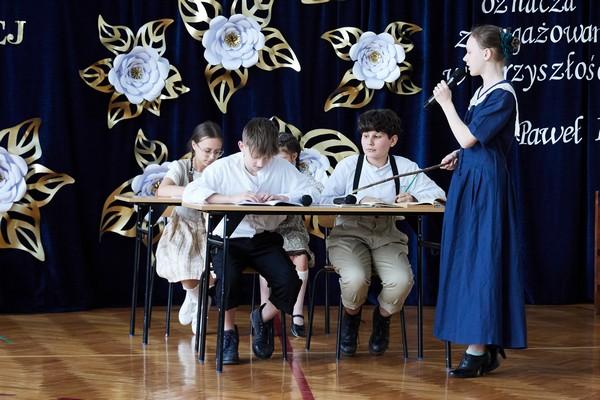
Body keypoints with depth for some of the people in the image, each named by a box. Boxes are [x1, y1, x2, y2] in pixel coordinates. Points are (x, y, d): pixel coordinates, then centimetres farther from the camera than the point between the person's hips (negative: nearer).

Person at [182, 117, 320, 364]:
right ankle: (228, 332, -2)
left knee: (290, 284, -20)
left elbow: (312, 194, -6)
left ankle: (263, 318, 15)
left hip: (265, 239, 2)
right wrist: (233, 198, -26)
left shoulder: (282, 168, 2)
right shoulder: (224, 168, -4)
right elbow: (190, 193, -17)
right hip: (229, 238, -2)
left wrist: (280, 197, -23)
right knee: (228, 278, -32)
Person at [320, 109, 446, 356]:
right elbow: (326, 199, -6)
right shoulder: (348, 165, 3)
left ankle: (382, 318, 7)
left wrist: (413, 198, -19)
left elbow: (438, 195, 1)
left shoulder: (405, 168, 6)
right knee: (356, 279, -33)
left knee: (401, 281, -29)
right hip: (349, 235, -1)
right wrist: (359, 200, -20)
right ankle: (351, 318, 5)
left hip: (387, 239, 1)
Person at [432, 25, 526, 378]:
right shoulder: (484, 91, 14)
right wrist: (459, 156, 8)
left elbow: (468, 138, -19)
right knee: (470, 263, 10)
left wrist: (446, 103, -10)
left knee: (480, 263, -8)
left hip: (485, 188, -10)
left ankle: (479, 351, -5)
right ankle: (485, 348, 15)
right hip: (471, 184, 10)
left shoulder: (503, 96, -15)